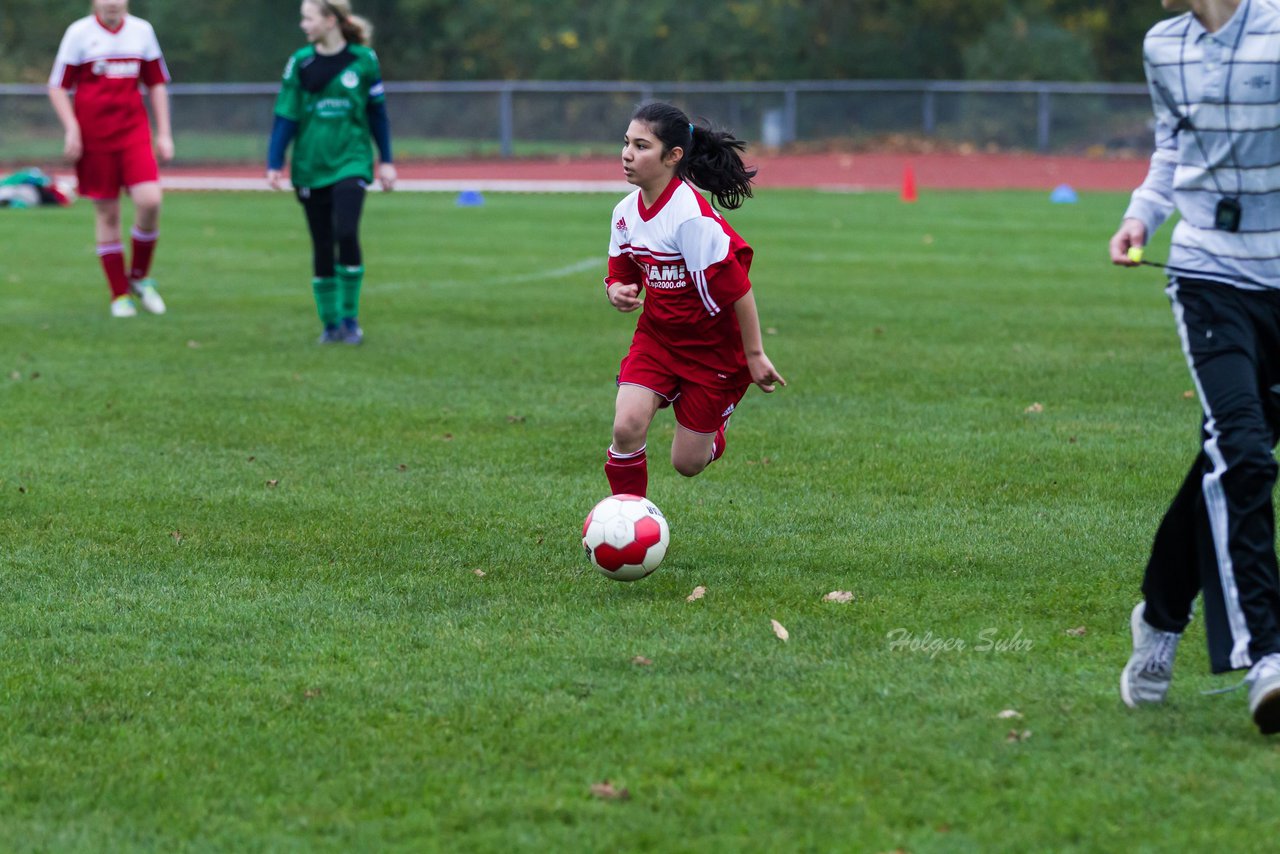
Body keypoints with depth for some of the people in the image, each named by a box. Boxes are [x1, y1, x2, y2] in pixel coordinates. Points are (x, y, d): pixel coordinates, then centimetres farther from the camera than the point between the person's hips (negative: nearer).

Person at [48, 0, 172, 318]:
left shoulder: (142, 31, 8)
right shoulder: (79, 33, -1)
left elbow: (156, 84, 16)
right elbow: (58, 87, 2)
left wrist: (164, 134, 11)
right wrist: (71, 129, -9)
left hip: (134, 132, 2)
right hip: (94, 136, -2)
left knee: (149, 201, -16)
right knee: (107, 213, 1)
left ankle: (139, 278, 8)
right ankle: (120, 295, 12)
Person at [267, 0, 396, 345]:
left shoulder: (363, 60, -2)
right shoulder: (300, 63, 1)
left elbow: (377, 113, 7)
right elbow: (285, 116, 1)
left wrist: (385, 161, 9)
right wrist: (274, 164, -5)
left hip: (350, 162, -2)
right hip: (310, 168, 2)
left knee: (346, 234, -18)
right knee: (322, 246, 5)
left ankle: (350, 317, -5)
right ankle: (330, 323, 16)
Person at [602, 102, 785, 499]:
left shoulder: (692, 216, -27)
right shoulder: (626, 212, -4)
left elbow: (736, 287, -22)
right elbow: (622, 275, 10)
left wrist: (754, 354, -16)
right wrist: (618, 292, -15)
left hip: (712, 347, -5)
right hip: (656, 337, 5)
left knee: (688, 463, 2)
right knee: (627, 427, -17)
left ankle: (714, 432, 39)